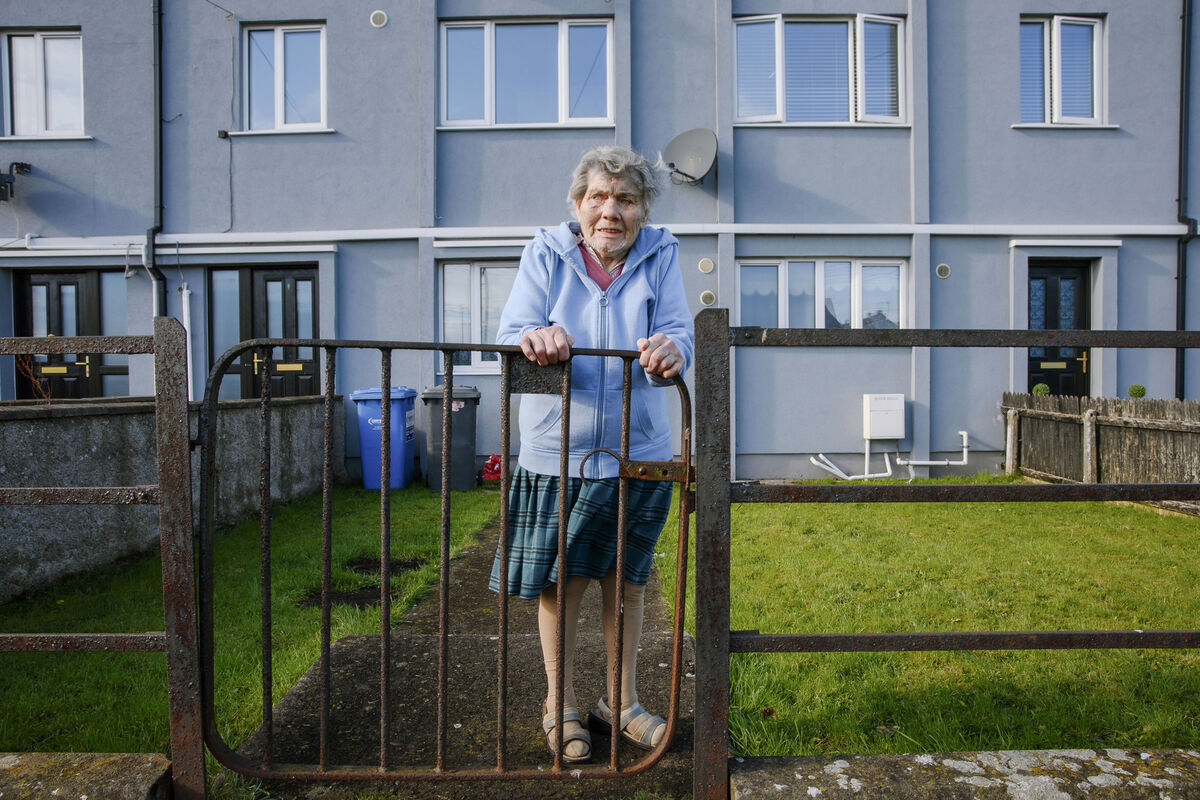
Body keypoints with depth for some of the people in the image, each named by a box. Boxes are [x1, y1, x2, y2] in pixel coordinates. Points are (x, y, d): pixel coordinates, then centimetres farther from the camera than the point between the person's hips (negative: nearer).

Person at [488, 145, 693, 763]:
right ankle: (560, 705, 33)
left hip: (639, 452, 2)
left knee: (627, 582, 15)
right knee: (561, 581, 10)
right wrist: (534, 338, -34)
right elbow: (509, 334, -10)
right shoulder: (545, 254, -1)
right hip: (557, 453, -1)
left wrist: (669, 350, -34)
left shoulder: (660, 255, 1)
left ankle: (621, 701, 36)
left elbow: (679, 333, -9)